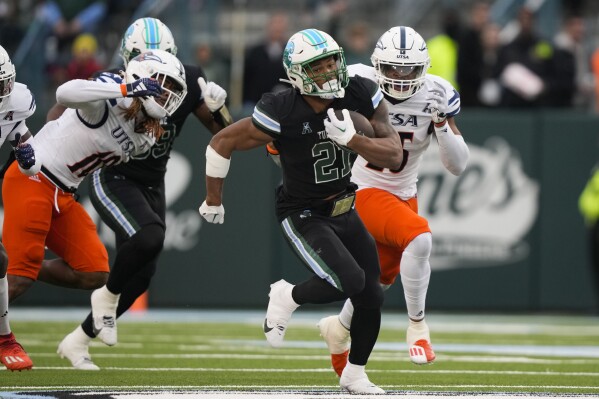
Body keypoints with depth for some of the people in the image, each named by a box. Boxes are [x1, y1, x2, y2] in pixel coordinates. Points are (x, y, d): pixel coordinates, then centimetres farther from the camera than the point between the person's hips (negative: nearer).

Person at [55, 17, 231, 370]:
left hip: (152, 185, 5)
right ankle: (108, 297, -4)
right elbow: (61, 115, -7)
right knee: (149, 238, -33)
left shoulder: (187, 83, -11)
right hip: (114, 180, -5)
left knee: (140, 277, 5)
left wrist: (217, 106, -23)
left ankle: (78, 341, 21)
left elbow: (223, 133, -4)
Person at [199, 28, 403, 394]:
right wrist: (213, 202, -4)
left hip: (344, 210, 6)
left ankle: (355, 375, 29)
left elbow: (394, 156, -16)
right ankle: (287, 298, 6)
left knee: (371, 296, 7)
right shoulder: (282, 113, -27)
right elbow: (222, 144, -15)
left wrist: (352, 139, -33)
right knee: (349, 281, -24)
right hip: (303, 214, -6)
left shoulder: (362, 96, -15)